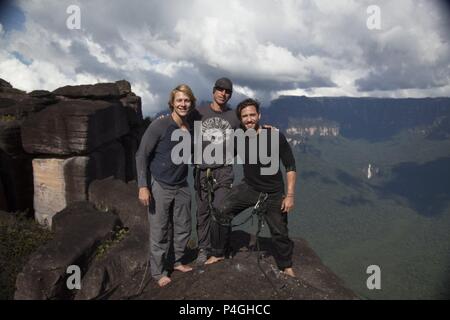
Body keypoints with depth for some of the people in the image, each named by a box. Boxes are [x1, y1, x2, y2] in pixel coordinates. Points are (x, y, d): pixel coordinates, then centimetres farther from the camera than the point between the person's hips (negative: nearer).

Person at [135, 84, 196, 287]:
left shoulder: (192, 129, 3)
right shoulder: (159, 126, -14)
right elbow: (141, 155, -13)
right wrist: (143, 186, -17)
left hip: (181, 186, 6)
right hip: (159, 186, -5)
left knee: (183, 228, 14)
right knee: (160, 232, 3)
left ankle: (177, 261, 36)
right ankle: (158, 272, 22)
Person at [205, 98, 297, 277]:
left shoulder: (275, 136, -18)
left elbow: (290, 166, -12)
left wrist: (290, 195, -15)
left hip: (273, 193, -2)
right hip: (248, 187, 2)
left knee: (279, 232, 8)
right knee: (222, 211, -16)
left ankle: (286, 266, 36)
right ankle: (218, 253, 4)